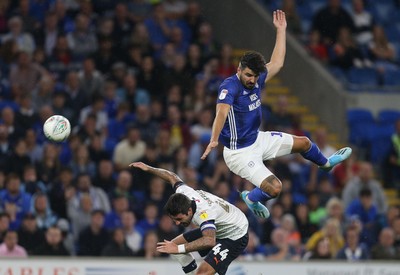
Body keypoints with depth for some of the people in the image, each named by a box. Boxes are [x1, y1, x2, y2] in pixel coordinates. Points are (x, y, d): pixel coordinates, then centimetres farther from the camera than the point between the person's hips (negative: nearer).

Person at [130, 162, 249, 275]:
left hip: (235, 237, -10)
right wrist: (148, 169, 19)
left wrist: (178, 249, -60)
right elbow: (172, 177, 8)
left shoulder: (203, 213, -40)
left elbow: (210, 241, -56)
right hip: (214, 230, 10)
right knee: (175, 244, 9)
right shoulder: (183, 192, -15)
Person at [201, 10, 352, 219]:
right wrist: (214, 140, -60)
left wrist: (281, 30, 10)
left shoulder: (256, 81, -3)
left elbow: (277, 63, 12)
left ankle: (326, 163, 54)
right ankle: (251, 199, 14)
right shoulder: (230, 87, -28)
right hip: (239, 152, -9)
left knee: (303, 143, 20)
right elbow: (222, 112, -44)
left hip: (258, 139, 9)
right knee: (275, 188, -20)